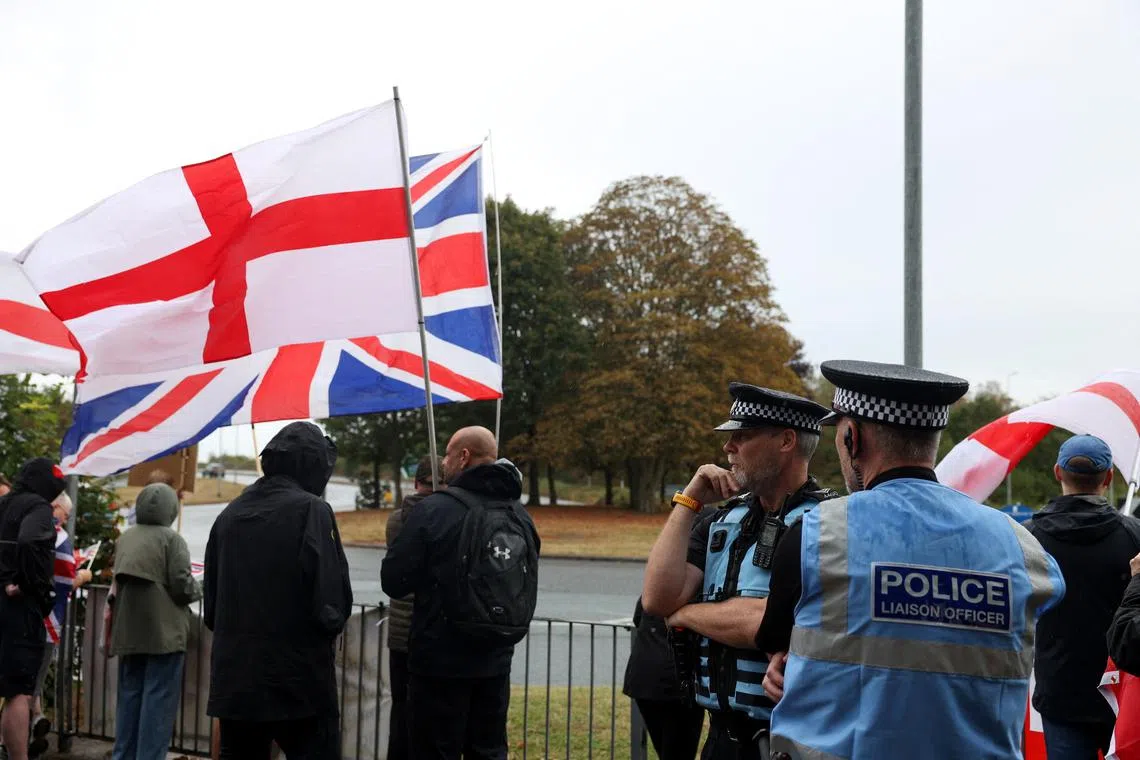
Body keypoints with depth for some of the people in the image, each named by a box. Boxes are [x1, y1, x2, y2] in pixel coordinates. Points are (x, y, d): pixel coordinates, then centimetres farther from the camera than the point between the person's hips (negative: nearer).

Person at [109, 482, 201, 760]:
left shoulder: (125, 538, 11)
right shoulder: (171, 539, -10)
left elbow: (119, 581, 19)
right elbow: (182, 585, -14)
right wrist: (198, 590, 6)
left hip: (129, 631, 7)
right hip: (163, 630, -7)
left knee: (129, 695, 14)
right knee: (158, 698, -3)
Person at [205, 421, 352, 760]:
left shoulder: (230, 514, 8)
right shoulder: (311, 510, -10)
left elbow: (211, 599, 13)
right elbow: (333, 601, -16)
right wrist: (330, 623, 4)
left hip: (234, 680, 6)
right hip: (300, 681, -6)